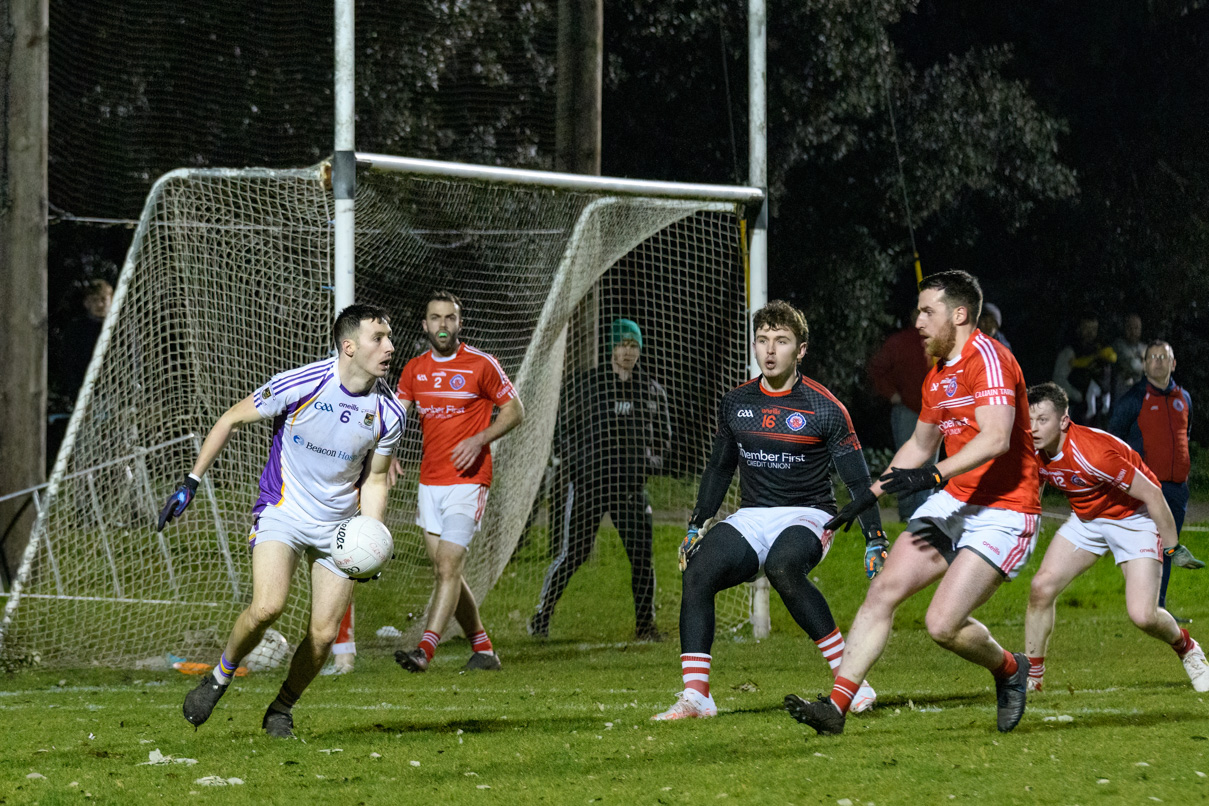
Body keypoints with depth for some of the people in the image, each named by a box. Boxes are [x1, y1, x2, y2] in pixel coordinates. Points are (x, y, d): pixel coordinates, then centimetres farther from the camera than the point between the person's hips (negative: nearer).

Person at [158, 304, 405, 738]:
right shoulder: (299, 385, -19)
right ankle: (221, 676, 2)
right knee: (267, 607, -26)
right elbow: (231, 420, -4)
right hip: (282, 511, -3)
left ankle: (282, 710, 23)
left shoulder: (388, 413, -7)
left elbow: (374, 481, 6)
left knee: (323, 635, -4)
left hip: (338, 526, 4)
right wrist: (191, 482, -4)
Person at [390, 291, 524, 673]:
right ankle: (483, 649, 20)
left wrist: (479, 440, -14)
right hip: (430, 481, 6)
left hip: (467, 480, -6)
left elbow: (515, 411, 1)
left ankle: (425, 650, -23)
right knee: (446, 571, 8)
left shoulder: (481, 364, -5)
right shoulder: (414, 369, 9)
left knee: (449, 566, -15)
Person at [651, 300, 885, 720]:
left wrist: (876, 541, -9)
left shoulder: (825, 409, -7)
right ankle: (695, 696, -19)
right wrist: (696, 526, 17)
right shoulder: (735, 404, 7)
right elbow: (719, 468, 22)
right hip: (751, 518, 5)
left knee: (783, 567, -37)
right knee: (698, 572, -21)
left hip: (808, 515, -5)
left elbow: (858, 481, -4)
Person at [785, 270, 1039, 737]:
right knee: (884, 590, -6)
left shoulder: (988, 358, -15)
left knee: (943, 624, -17)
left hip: (1003, 513, -9)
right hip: (954, 503, 9)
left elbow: (996, 438, -29)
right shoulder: (937, 375, 15)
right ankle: (836, 705, -6)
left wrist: (935, 475, -37)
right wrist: (869, 497, 27)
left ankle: (1008, 669, 14)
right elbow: (921, 445, 30)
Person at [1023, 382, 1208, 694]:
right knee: (1042, 587, -10)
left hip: (1134, 519, -6)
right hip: (1086, 521, 6)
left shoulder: (1092, 453, -35)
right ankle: (1032, 676, 4)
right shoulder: (1035, 455, -13)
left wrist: (1173, 550, -19)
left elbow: (1152, 494, -28)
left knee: (1143, 615, -17)